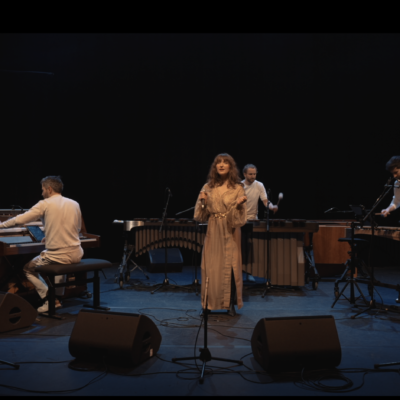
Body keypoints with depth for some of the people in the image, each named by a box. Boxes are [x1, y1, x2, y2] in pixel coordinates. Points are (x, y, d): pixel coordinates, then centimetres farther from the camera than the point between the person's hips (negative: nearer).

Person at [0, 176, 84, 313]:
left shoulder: (45, 204, -6)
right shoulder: (74, 204, 9)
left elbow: (19, 220, -5)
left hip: (57, 254, -6)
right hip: (76, 255, 6)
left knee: (28, 269, 19)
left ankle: (50, 299, 5)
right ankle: (58, 296, 29)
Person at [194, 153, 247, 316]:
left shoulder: (237, 188, -2)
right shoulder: (208, 187, 5)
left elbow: (240, 218, -5)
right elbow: (201, 216, 6)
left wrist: (239, 204, -23)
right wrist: (202, 201, -10)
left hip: (230, 233, -2)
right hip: (213, 232, 2)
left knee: (230, 267, 0)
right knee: (210, 267, 4)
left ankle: (230, 304, 13)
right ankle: (209, 303, 18)